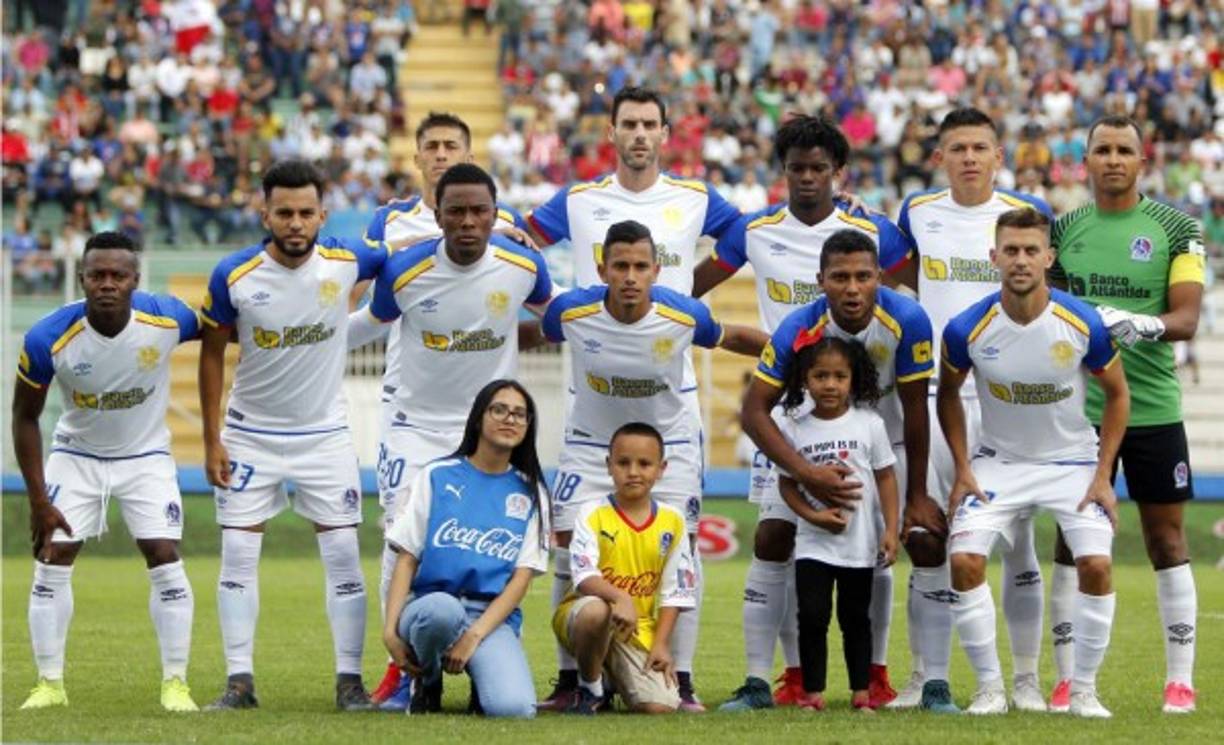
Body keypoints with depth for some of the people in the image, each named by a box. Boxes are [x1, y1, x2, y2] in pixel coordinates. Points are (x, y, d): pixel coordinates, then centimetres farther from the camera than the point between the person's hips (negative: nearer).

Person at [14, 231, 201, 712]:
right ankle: (50, 684, 7)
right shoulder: (48, 338, -25)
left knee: (165, 561, -9)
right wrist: (38, 500, -13)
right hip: (76, 456, 0)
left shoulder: (166, 319, -25)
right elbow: (25, 417, -12)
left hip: (146, 456, 0)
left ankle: (176, 684, 2)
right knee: (52, 562, -4)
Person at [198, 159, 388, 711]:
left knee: (343, 554, -2)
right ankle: (240, 681, 4)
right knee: (238, 553, -2)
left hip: (325, 433, 0)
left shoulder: (346, 261, -13)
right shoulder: (233, 276, -14)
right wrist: (212, 440, -4)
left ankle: (349, 680, 5)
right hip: (251, 433, 0)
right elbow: (212, 352, -2)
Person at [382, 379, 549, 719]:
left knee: (514, 708, -31)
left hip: (494, 616, 0)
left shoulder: (531, 493, 11)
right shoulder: (437, 476, 9)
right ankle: (427, 681, -6)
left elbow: (522, 577, 3)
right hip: (430, 605, 0)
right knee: (443, 608, -41)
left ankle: (484, 679, 8)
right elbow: (406, 559, 5)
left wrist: (474, 637, -12)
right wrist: (390, 631, -10)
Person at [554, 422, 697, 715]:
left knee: (660, 706, -19)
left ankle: (614, 679, 18)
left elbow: (673, 591, 6)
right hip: (580, 616, -3)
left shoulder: (672, 522, 3)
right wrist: (619, 598, -40)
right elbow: (584, 576, -21)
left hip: (638, 632, 3)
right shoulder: (593, 515, -7)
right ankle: (590, 689, -12)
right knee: (597, 610, -42)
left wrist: (661, 644, -3)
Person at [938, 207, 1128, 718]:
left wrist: (1102, 476, -7)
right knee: (965, 561, -18)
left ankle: (1084, 690, -1)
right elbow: (948, 393, 3)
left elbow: (1117, 394, -2)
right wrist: (962, 470, -4)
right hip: (999, 461, 1)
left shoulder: (1083, 324, -18)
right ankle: (990, 687, -2)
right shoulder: (968, 329, -16)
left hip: (1072, 460, -1)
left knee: (1095, 564, -18)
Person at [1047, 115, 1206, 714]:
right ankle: (1068, 680, 7)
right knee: (1073, 542, 2)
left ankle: (1180, 680, 6)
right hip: (1078, 409, 2)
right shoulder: (1064, 229, 8)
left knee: (1167, 540, 1)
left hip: (1153, 408, -2)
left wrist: (1144, 325, -27)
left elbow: (1186, 318, -8)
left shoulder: (1175, 228, 0)